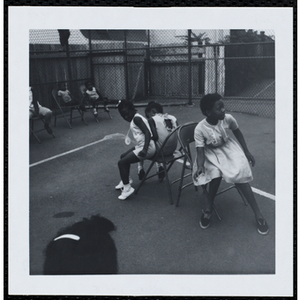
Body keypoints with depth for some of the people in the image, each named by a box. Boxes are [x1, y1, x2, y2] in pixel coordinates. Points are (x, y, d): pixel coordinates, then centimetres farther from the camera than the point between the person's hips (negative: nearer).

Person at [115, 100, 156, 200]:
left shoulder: (136, 118, -14)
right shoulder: (137, 118, 16)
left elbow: (148, 133, -25)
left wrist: (144, 150, -35)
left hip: (147, 147, -11)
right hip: (141, 146, 11)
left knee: (122, 162, -11)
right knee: (123, 156, 23)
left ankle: (127, 187, -6)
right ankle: (125, 181, 35)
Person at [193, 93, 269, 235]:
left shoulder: (228, 119, -20)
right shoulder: (200, 129, -26)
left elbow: (237, 132, 2)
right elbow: (200, 152, -25)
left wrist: (246, 152, 5)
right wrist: (200, 167, -45)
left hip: (227, 147, 2)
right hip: (211, 153, -2)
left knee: (239, 174, -19)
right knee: (216, 174, -31)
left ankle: (258, 214, -12)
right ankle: (209, 208, -10)